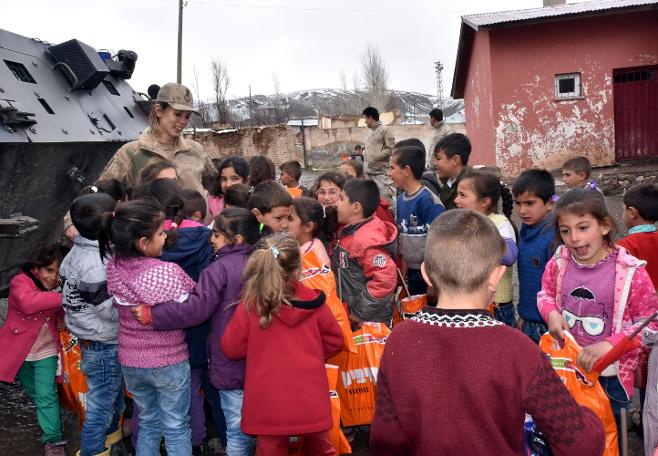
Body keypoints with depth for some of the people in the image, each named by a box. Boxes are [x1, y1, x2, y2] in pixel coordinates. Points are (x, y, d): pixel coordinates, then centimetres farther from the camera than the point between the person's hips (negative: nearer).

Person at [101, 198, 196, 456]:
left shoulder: (114, 265, -11)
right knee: (176, 429, 14)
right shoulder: (168, 272, -26)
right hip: (169, 362, -5)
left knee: (148, 424, 24)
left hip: (130, 361, 5)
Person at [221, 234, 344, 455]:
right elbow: (334, 341, 4)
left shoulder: (248, 307, -14)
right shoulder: (313, 303, -9)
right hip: (311, 402, 1)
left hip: (268, 406, -1)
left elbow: (231, 349, -3)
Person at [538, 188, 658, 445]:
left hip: (609, 375, -3)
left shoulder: (630, 272, -20)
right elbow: (546, 293, 10)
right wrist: (551, 313, -12)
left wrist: (609, 345, -26)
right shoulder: (559, 262, -8)